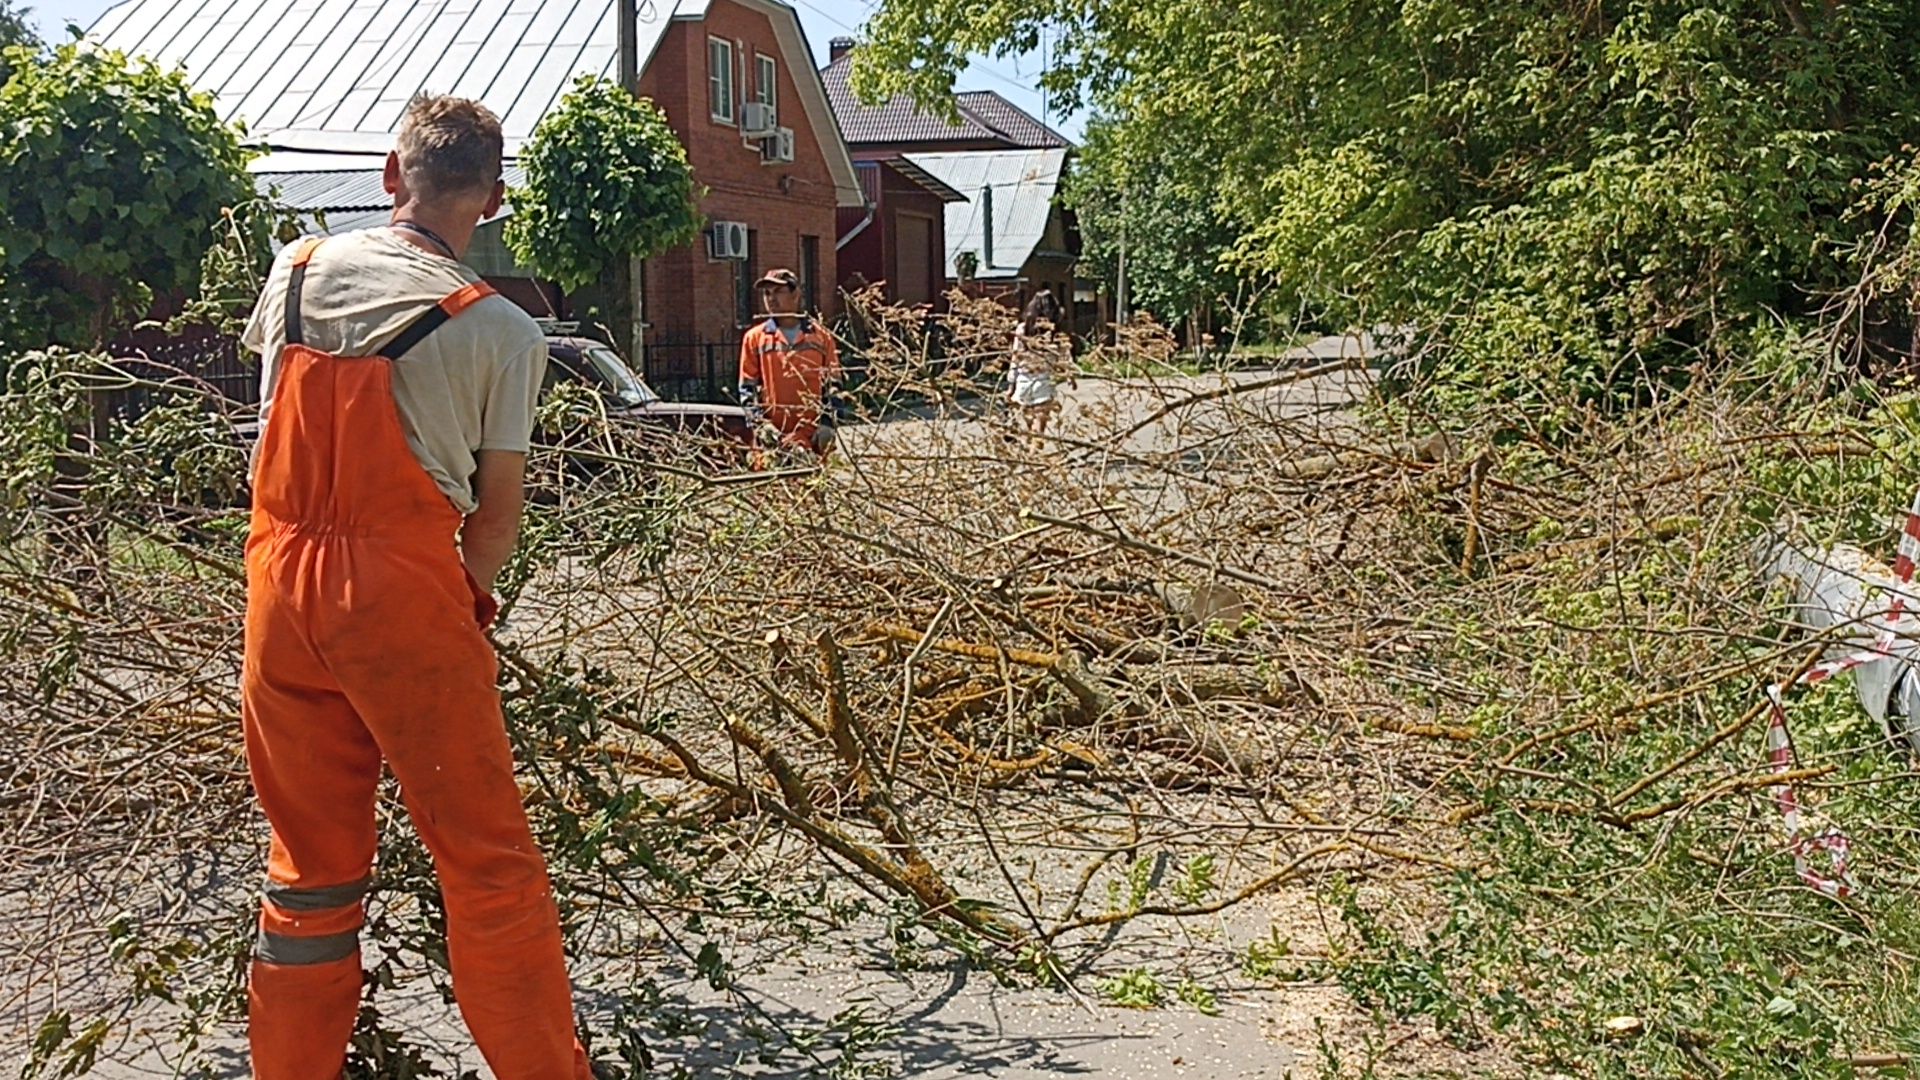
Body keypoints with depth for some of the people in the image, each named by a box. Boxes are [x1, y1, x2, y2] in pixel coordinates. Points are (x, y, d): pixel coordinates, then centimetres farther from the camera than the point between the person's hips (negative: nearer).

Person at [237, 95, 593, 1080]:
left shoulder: (296, 271, 8)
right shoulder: (501, 330, -4)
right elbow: (497, 517, -2)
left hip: (281, 578, 5)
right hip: (404, 587, -5)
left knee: (309, 852, 16)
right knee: (486, 857, 3)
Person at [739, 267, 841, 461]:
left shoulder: (820, 336, 9)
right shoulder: (754, 338, 7)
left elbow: (833, 384, 10)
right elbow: (747, 388, 7)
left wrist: (827, 422, -2)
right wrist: (760, 423, -6)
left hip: (814, 438, 1)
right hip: (773, 438, 0)